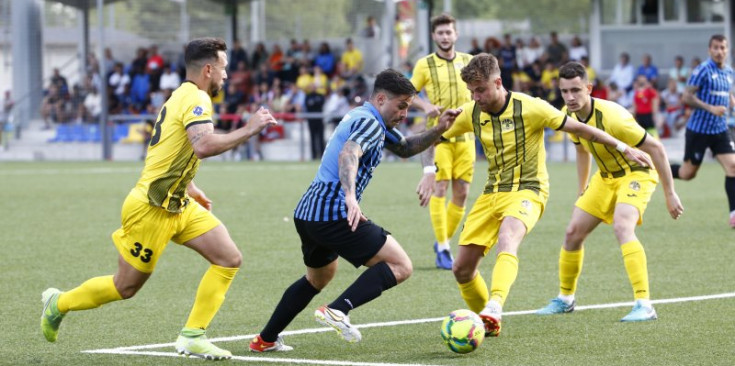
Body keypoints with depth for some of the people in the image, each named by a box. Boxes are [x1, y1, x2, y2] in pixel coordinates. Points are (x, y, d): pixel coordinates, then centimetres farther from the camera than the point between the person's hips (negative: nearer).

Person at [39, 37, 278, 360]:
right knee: (125, 287, 4)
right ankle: (59, 303, 27)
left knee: (229, 260, -2)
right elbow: (204, 146, -35)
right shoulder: (196, 99, -18)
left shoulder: (183, 96, 13)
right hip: (152, 209, -10)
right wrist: (247, 131, -28)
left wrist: (188, 187, 24)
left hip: (178, 205, 10)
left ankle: (192, 336, 0)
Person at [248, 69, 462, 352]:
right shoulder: (370, 122, -9)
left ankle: (265, 340, 34)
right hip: (334, 214, -10)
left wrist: (437, 131, 18)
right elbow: (348, 154, -29)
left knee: (319, 277, 33)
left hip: (306, 212, 10)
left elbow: (405, 148, 34)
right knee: (400, 267, -11)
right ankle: (338, 310, -24)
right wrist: (350, 196, -46)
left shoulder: (368, 121, 22)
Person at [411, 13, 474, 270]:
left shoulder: (469, 62, 8)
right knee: (439, 189, -11)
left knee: (461, 192, 3)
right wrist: (426, 106, -13)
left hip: (465, 135, 3)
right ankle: (443, 248, -7)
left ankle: (444, 241, 20)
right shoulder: (424, 65, 0)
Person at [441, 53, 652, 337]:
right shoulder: (471, 113, -1)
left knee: (506, 239, -37)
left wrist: (623, 149, -6)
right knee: (462, 269, 0)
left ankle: (494, 308, -54)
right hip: (492, 193, 6)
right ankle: (488, 323, 23)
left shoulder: (528, 108, -15)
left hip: (527, 191, -6)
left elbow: (579, 128, -8)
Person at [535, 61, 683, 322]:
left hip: (636, 173, -8)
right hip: (605, 176, 8)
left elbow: (656, 148, -24)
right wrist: (581, 191, 15)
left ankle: (644, 305, -32)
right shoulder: (568, 114, -9)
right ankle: (565, 299, 27)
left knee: (622, 227, -31)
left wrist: (669, 194, -21)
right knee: (573, 232, 5)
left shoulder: (612, 117, -32)